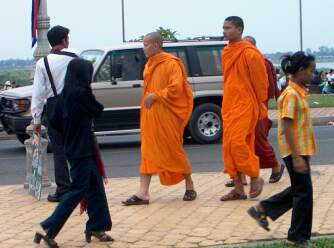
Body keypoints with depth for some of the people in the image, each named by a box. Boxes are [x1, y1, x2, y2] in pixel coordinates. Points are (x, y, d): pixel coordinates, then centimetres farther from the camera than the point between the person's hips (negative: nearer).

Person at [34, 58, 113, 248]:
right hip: (82, 150, -9)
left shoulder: (65, 94, 7)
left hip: (73, 147, 9)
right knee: (78, 191, -4)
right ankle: (49, 230, -5)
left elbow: (56, 122, 11)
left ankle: (96, 227, 20)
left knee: (96, 187, 14)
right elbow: (97, 111, -6)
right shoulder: (81, 93, -18)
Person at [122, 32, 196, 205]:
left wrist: (155, 96, -18)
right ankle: (143, 193, 0)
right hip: (150, 115, 8)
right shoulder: (149, 65, 14)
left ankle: (189, 186, 19)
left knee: (174, 151, 1)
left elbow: (176, 89, -20)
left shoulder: (171, 64, -11)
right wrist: (149, 98, 8)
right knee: (148, 152, 2)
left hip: (167, 116, -8)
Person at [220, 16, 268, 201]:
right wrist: (227, 104, 17)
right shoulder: (227, 53, 13)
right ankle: (238, 189, 11)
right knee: (229, 146, 5)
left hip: (245, 105, -8)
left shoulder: (250, 53, -10)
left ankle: (255, 178, 5)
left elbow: (260, 81, -7)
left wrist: (260, 105, -5)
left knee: (237, 143, -15)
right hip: (229, 105, 8)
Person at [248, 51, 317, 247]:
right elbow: (287, 127, -22)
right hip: (295, 151, -9)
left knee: (299, 189, 17)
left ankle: (262, 209, 24)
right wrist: (296, 157, -25)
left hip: (301, 149, 9)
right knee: (304, 192, -1)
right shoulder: (291, 94, -17)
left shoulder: (300, 92, 11)